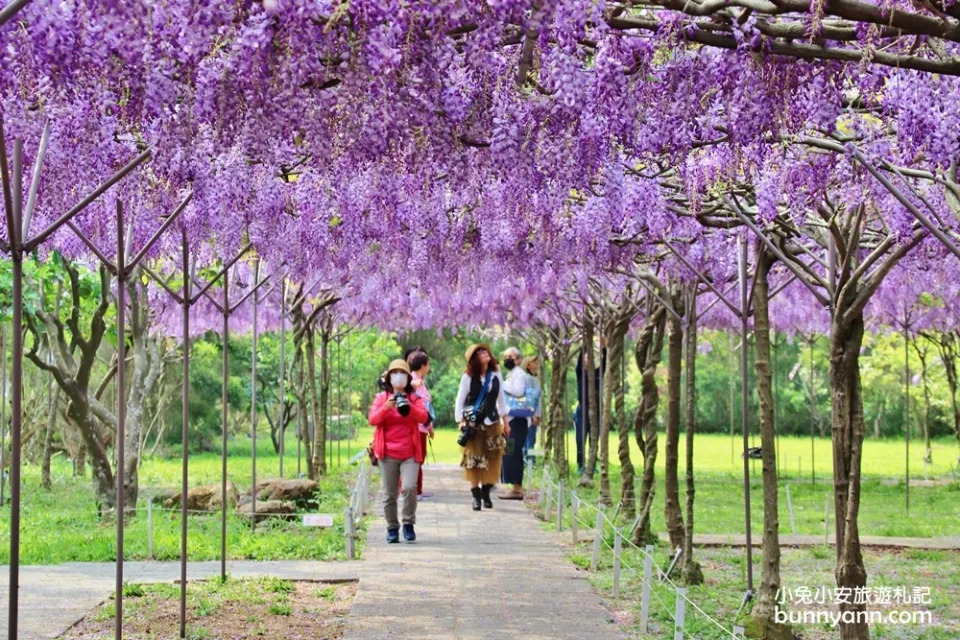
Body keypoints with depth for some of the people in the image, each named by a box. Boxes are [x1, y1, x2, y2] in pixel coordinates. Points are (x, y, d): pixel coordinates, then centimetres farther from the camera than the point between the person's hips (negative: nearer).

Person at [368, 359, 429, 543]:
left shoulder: (414, 398, 10)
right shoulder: (381, 397, 10)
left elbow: (423, 417, -6)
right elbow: (372, 420, -2)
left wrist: (409, 407, -23)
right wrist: (386, 407, -19)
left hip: (410, 453, -1)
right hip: (387, 454, 1)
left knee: (409, 487, -19)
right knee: (389, 494, 3)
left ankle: (408, 524, -4)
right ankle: (392, 528, 14)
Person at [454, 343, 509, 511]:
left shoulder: (495, 374, 4)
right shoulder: (468, 377, -6)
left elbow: (501, 398, 12)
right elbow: (460, 401, -3)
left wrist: (505, 421, 11)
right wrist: (461, 423, -9)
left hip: (492, 422, 3)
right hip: (473, 424, -3)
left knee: (492, 458, 2)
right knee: (473, 460, -4)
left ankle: (486, 493, 13)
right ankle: (476, 496, 2)